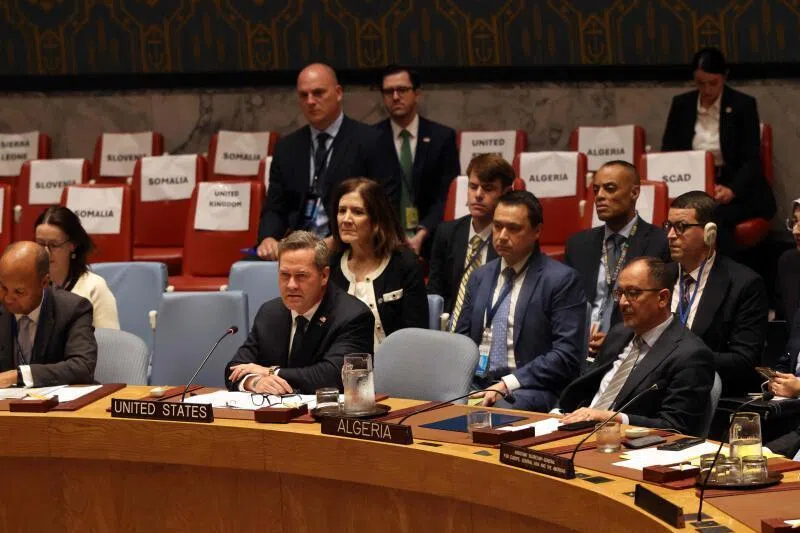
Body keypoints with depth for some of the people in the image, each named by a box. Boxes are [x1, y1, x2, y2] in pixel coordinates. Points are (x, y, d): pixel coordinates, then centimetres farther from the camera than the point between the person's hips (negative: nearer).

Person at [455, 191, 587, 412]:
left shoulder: (562, 280, -2)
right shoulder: (480, 277, 18)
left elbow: (566, 356, -9)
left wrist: (507, 385, -17)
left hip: (529, 390, -5)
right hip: (475, 385, 5)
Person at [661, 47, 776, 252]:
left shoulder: (744, 105, -3)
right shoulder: (681, 104, 6)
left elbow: (751, 160, -7)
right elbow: (668, 152, 8)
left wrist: (732, 190, -26)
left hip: (739, 190, -2)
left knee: (716, 216, -35)